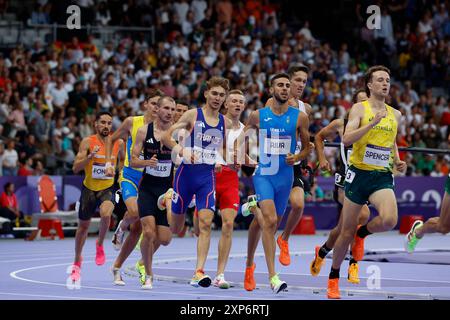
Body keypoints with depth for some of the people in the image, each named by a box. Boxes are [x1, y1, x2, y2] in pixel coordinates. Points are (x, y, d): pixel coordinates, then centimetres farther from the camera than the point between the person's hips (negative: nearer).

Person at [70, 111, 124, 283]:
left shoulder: (118, 143, -4)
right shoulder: (88, 142, -11)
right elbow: (76, 168, -16)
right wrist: (91, 156, -30)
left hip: (108, 188, 0)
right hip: (89, 187, 0)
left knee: (106, 213, -32)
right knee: (83, 226, 14)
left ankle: (100, 245, -3)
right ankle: (77, 262, 37)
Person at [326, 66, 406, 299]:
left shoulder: (395, 115, 10)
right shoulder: (359, 109, -4)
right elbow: (346, 139, -16)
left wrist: (397, 161, 10)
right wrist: (372, 123, -26)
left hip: (382, 177, 3)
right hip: (359, 174, -3)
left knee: (389, 220, -26)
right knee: (346, 233, 4)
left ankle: (362, 234, 8)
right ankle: (333, 278, 24)